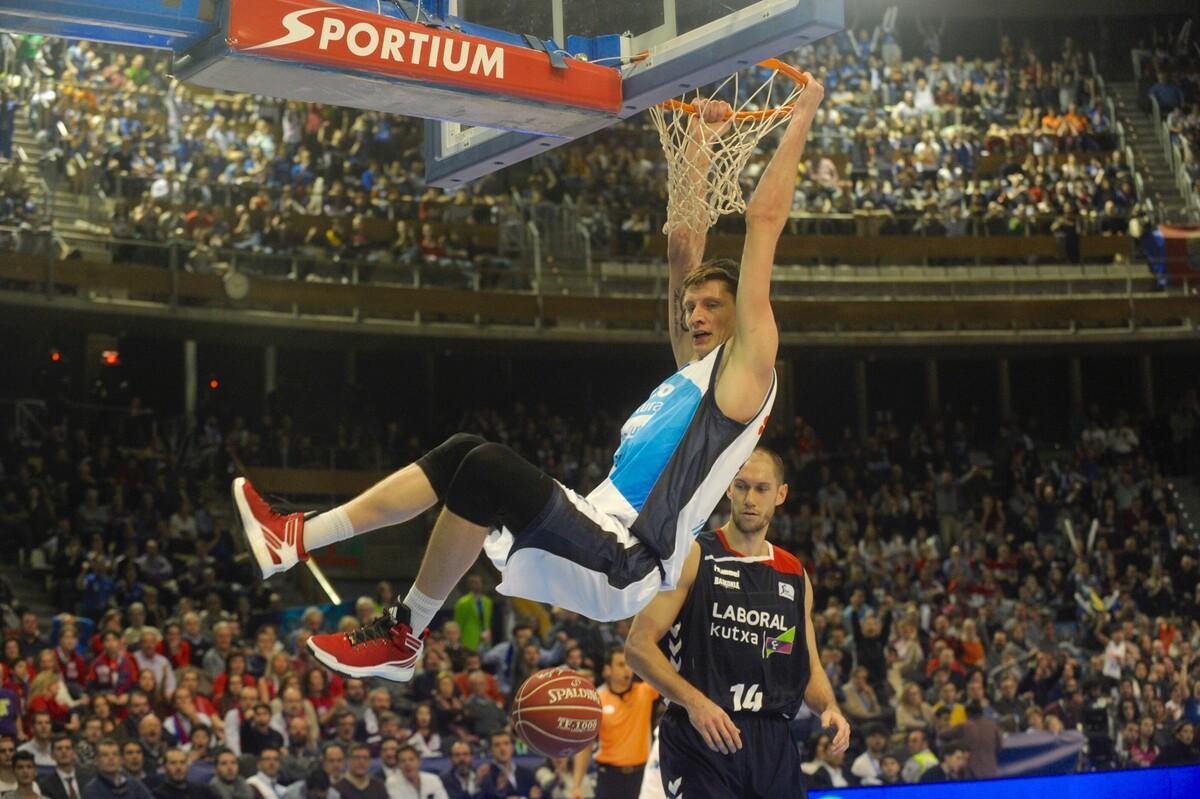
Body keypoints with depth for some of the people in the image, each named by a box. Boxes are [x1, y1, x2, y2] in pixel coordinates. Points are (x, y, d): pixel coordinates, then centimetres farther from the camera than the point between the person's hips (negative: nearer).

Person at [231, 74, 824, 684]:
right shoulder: (692, 371, 23)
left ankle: (403, 638, -12)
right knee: (463, 452, 9)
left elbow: (764, 219, -3)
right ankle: (295, 540, 6)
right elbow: (684, 250, 27)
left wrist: (800, 119, 1)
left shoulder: (743, 369, -1)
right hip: (599, 537, 10)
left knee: (487, 468, -25)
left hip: (624, 569, -10)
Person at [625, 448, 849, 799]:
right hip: (701, 734, -5)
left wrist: (829, 707, 0)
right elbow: (639, 645, -8)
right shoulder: (693, 556, -1)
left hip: (774, 743, 5)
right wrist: (694, 701, -21)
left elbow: (810, 667, 22)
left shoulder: (795, 575, 15)